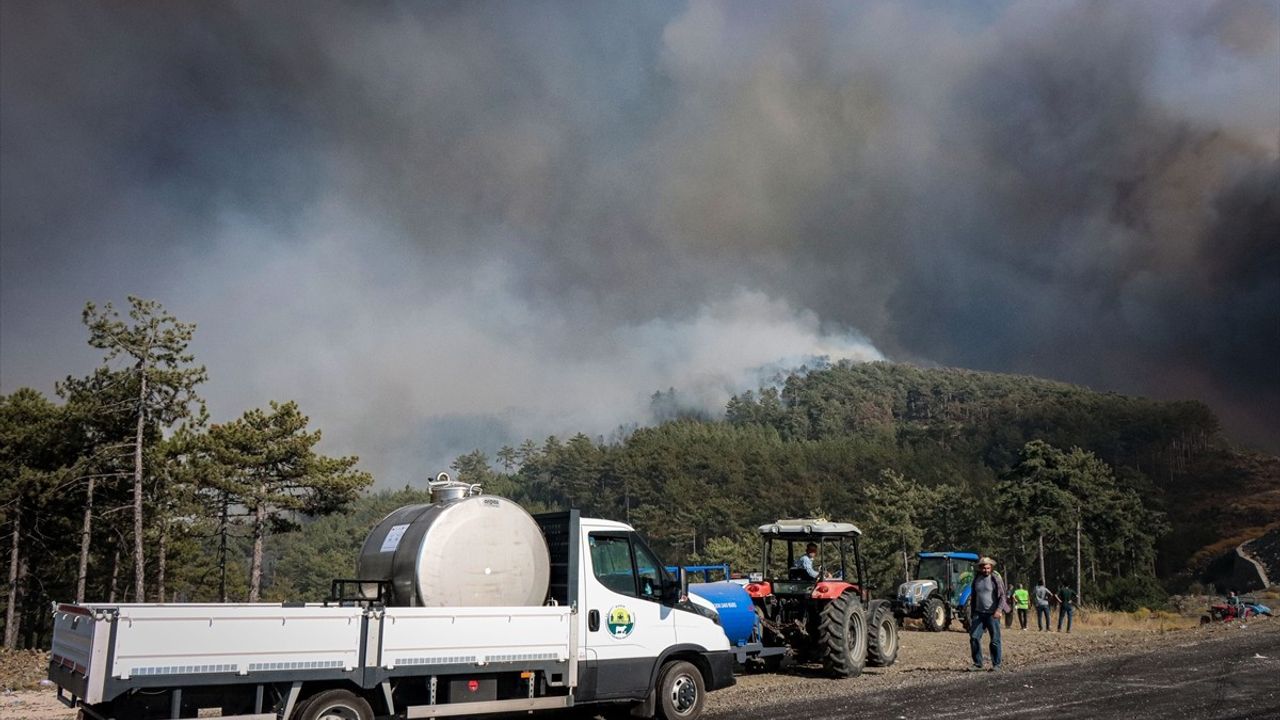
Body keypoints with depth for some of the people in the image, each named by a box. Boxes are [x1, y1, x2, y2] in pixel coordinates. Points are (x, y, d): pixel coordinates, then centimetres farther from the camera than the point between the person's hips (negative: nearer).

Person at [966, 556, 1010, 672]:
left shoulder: (996, 579, -5)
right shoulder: (976, 579, 10)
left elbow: (1003, 596, -10)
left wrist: (999, 610, -24)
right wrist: (972, 613, 19)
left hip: (992, 614, -4)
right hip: (978, 613, 4)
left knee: (995, 639, 0)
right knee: (974, 637, -3)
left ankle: (996, 664, 11)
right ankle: (977, 663, 5)